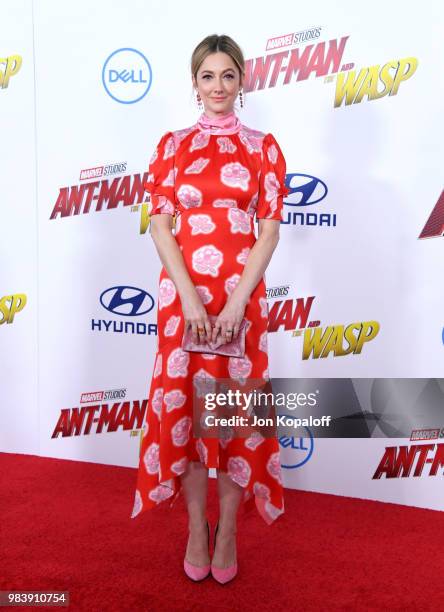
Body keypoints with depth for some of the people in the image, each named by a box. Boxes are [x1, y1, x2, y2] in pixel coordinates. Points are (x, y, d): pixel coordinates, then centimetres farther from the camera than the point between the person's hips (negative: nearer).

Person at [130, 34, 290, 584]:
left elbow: (270, 230, -2)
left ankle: (228, 528, 26)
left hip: (242, 297, 0)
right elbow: (160, 225, -1)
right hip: (183, 296, 1)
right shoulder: (172, 145, 7)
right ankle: (196, 525, 27)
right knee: (185, 405, 7)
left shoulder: (262, 146, 5)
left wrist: (237, 301, -13)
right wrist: (189, 297, -12)